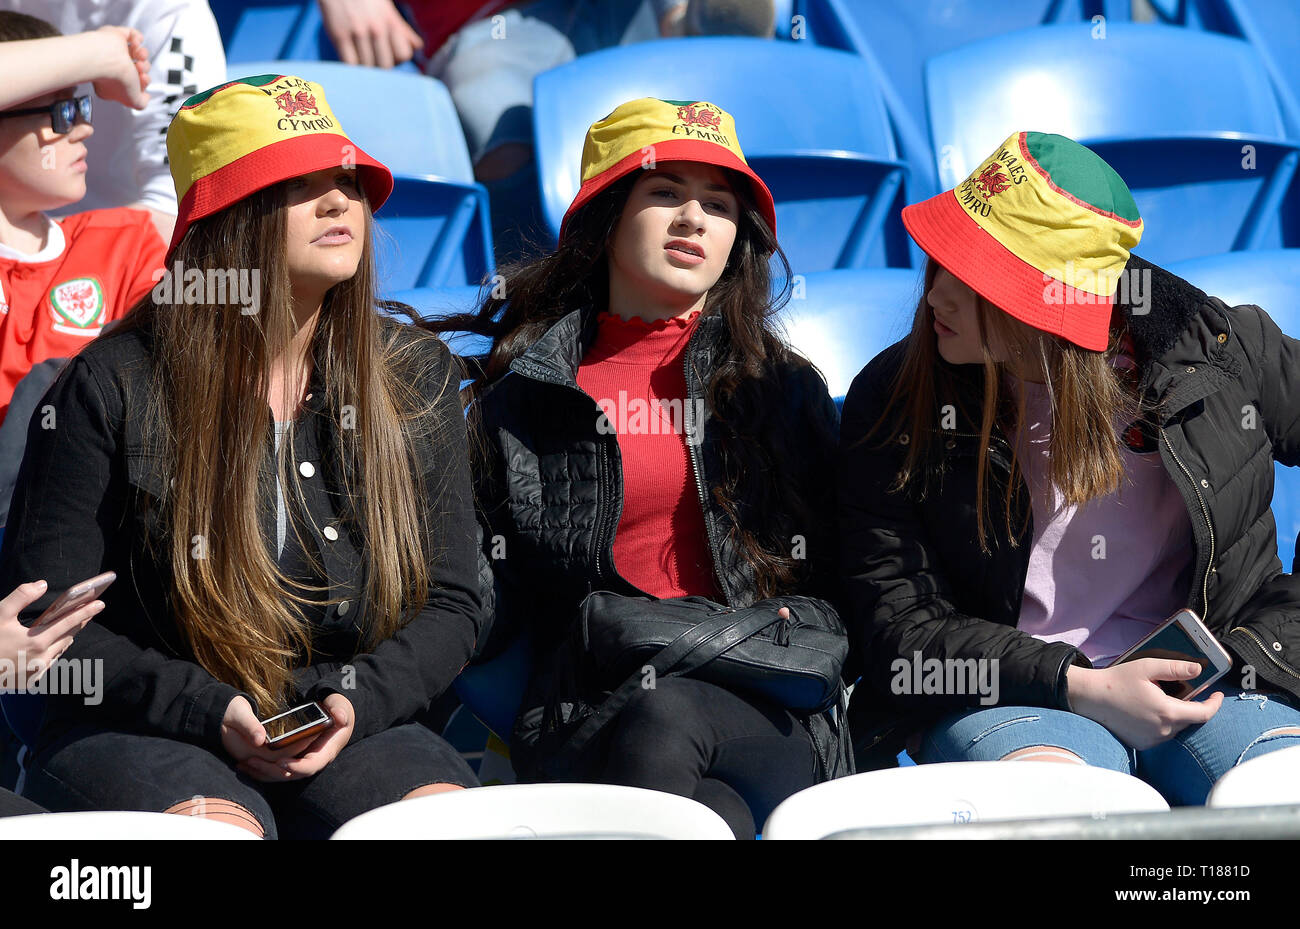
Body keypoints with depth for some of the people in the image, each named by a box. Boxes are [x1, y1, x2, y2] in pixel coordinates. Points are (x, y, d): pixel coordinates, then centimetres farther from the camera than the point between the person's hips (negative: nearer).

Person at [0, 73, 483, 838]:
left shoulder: (414, 376, 7)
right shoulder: (115, 387, -5)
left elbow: (451, 603, 8)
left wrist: (355, 701, -12)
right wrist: (208, 712, -16)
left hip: (352, 732, 3)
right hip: (140, 736, -3)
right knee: (217, 829, -36)